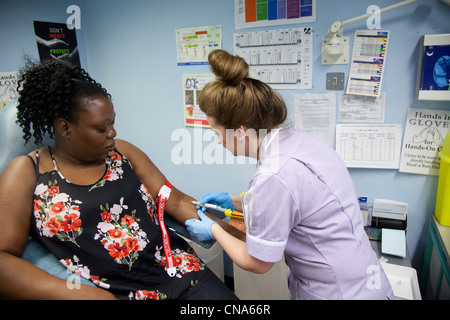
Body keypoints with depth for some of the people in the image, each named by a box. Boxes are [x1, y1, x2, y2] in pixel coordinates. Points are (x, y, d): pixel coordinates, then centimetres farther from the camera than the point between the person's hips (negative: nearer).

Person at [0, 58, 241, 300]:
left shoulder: (122, 152, 10)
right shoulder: (27, 172, 3)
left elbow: (176, 201, 7)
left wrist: (223, 228, -6)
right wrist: (74, 293, -17)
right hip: (111, 292, -2)